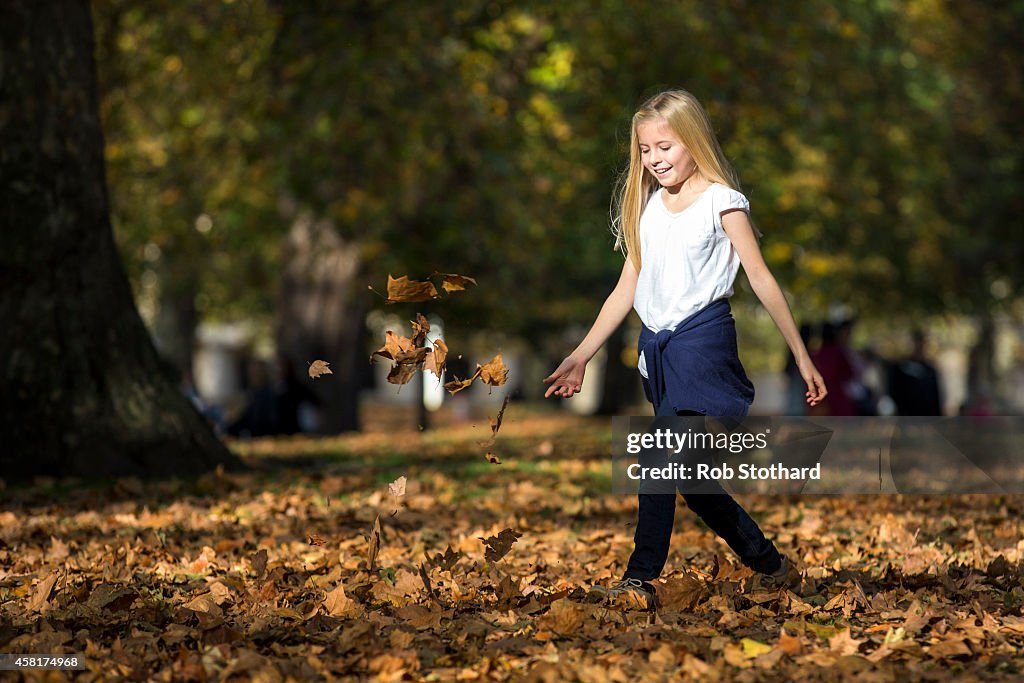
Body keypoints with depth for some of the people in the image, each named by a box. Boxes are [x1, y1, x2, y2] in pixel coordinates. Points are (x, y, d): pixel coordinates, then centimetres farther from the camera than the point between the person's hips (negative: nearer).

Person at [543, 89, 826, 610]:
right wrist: (581, 356, 10)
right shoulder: (647, 207, 14)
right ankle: (770, 566, 22)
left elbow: (761, 280, -2)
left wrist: (801, 355, -2)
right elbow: (627, 289, 15)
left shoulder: (721, 201, -2)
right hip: (657, 346, 7)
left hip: (702, 337, -6)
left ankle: (639, 580, -16)